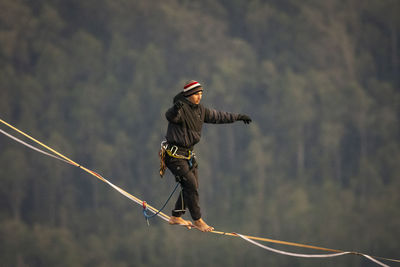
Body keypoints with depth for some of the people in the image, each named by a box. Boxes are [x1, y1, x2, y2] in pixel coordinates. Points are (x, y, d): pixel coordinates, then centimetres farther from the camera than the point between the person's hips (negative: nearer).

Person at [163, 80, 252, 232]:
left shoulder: (199, 110, 6)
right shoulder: (180, 109, -20)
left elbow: (217, 116, 19)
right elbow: (170, 116, -42)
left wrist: (237, 117, 25)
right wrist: (175, 110, -66)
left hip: (188, 154, 9)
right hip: (174, 155, -9)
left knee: (192, 186, 12)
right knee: (190, 185, -12)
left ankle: (176, 217, 25)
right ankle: (197, 221, -2)